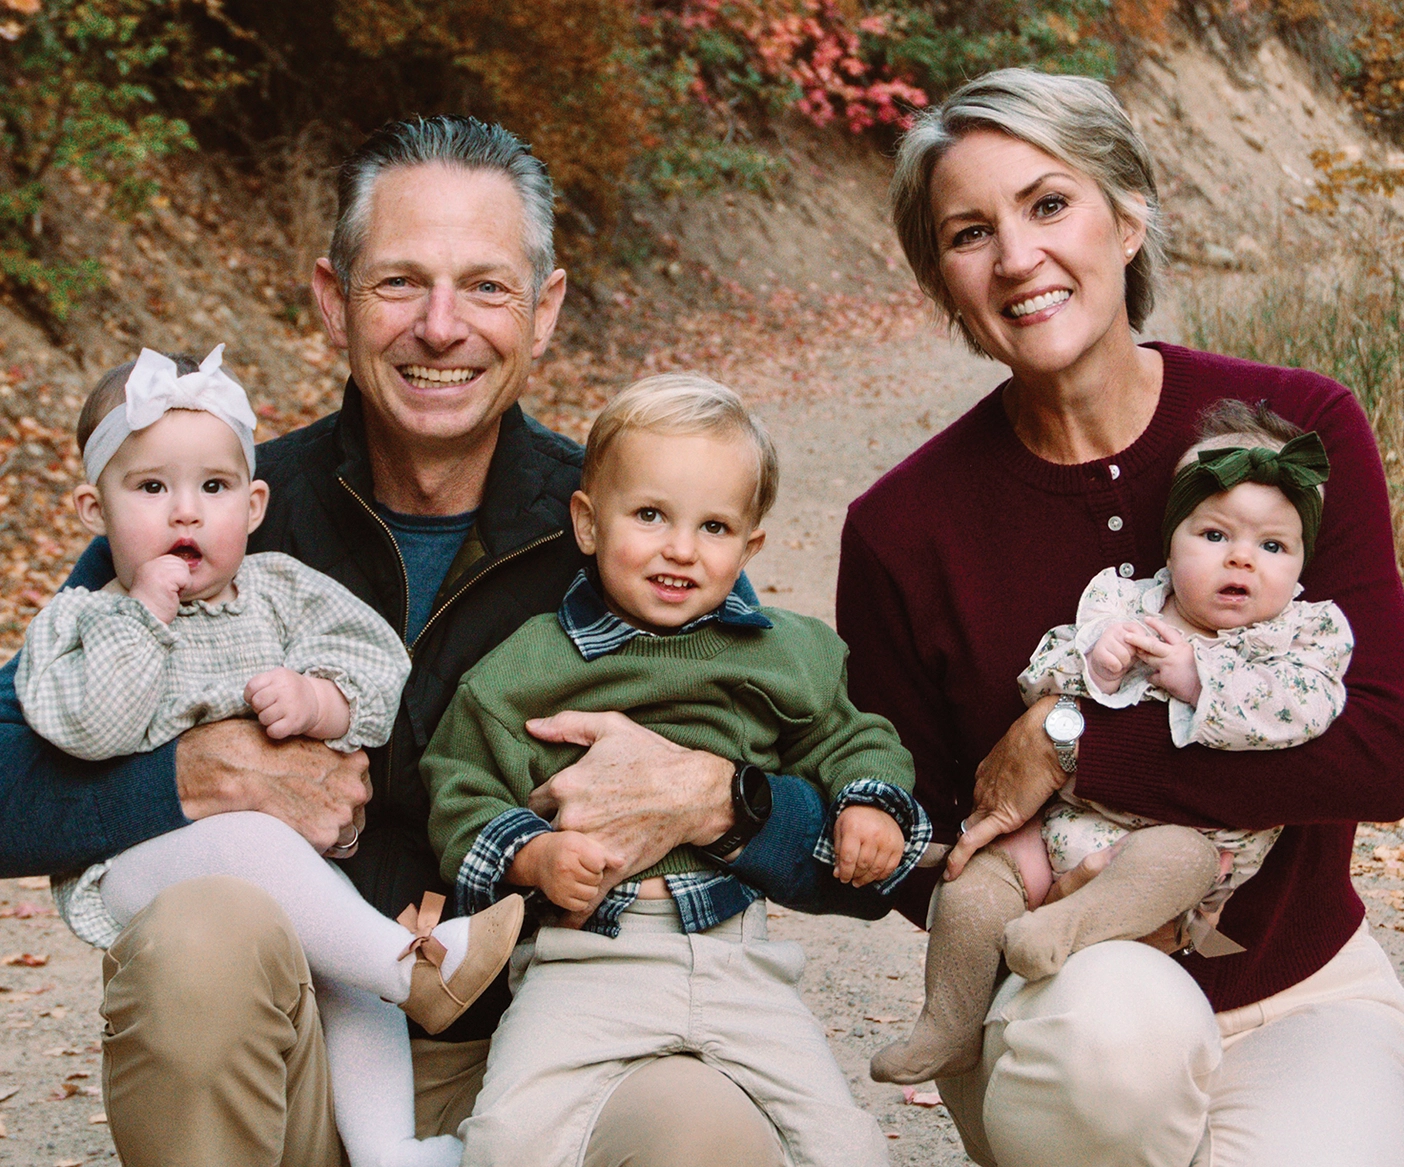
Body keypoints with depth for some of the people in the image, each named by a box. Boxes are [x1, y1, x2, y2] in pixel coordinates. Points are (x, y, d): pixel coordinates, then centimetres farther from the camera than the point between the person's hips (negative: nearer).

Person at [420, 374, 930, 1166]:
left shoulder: (786, 655, 12)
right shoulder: (526, 669, 3)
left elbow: (850, 738, 25)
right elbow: (464, 796, 4)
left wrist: (870, 805, 4)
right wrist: (535, 855, -14)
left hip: (736, 951, 2)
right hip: (587, 958, -2)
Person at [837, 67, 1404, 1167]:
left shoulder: (1301, 429, -9)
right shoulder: (904, 529, -9)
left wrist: (1068, 744, -19)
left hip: (1307, 994, 0)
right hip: (1063, 1004, 0)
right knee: (1119, 1009, -34)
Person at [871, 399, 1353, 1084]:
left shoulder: (1305, 632, 0)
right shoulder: (1121, 601, 8)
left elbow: (1304, 709, -20)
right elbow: (1039, 680, 4)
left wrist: (1196, 680, -21)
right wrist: (1092, 665, -18)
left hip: (1197, 830, -3)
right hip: (1075, 814, 4)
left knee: (1177, 855, -37)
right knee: (981, 872, -11)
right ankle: (951, 1028, 0)